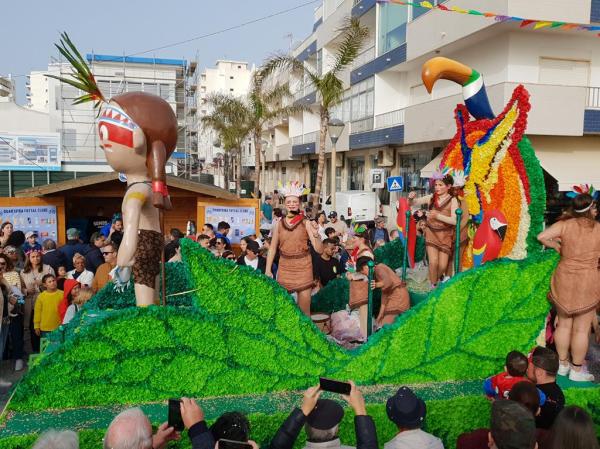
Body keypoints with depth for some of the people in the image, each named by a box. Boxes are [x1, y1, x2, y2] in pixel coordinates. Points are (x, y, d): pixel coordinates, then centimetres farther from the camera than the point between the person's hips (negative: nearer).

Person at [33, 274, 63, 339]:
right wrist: (37, 326, 3)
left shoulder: (62, 294, -6)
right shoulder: (41, 296, -4)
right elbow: (37, 312, 2)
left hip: (59, 328, 0)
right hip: (45, 329, 0)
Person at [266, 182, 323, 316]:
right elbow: (272, 248, 7)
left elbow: (319, 250, -10)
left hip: (303, 268, -2)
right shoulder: (279, 223, 2)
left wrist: (316, 234, -27)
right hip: (284, 268, 2)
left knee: (304, 310, 5)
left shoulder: (306, 223, -5)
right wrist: (268, 270, 1)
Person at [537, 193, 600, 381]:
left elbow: (542, 237, -12)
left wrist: (555, 245, 5)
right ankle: (577, 370, 17)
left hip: (564, 279, 2)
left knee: (564, 324, 16)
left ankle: (562, 364, 27)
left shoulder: (565, 224, -6)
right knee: (582, 328, 7)